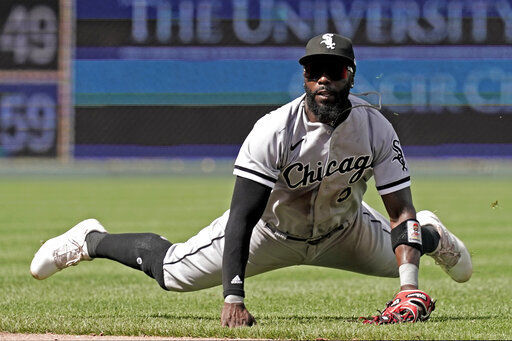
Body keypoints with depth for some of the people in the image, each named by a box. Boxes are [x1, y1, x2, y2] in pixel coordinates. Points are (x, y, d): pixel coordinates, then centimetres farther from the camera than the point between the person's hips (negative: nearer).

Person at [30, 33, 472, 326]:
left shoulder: (375, 127, -27)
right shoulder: (274, 131, -34)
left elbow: (400, 212, -25)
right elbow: (241, 218, -36)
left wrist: (409, 291, -39)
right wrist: (233, 295, -47)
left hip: (343, 228, 3)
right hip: (273, 228, -3)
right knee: (172, 271, -3)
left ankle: (431, 233, 54)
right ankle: (91, 240, 25)